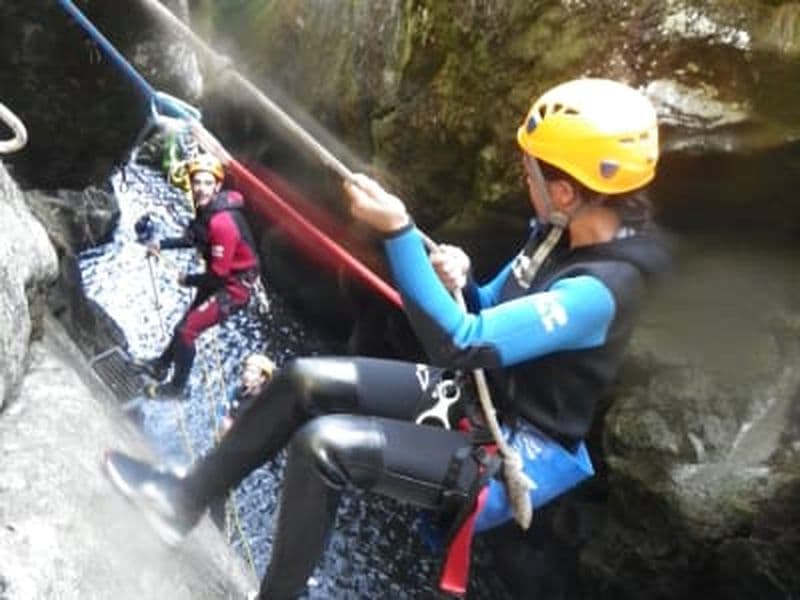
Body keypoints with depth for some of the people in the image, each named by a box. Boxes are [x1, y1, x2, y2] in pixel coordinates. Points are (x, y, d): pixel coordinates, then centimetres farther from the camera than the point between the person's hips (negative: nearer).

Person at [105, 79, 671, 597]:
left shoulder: (600, 289, -29)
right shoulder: (559, 232, -2)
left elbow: (463, 344, -34)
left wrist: (398, 233, -34)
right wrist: (459, 283, -11)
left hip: (510, 457, -9)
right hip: (473, 396, 9)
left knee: (325, 447, -25)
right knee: (305, 381, 0)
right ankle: (187, 497, 15)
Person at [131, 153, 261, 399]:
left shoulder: (223, 223, -33)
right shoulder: (205, 209, -5)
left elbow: (218, 274, -28)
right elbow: (192, 238, 15)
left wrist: (188, 280, -12)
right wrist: (163, 244, 2)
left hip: (235, 286, -9)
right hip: (219, 278, 9)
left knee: (187, 330, -6)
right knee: (187, 321, 25)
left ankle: (176, 387, 13)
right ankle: (161, 365, 46)